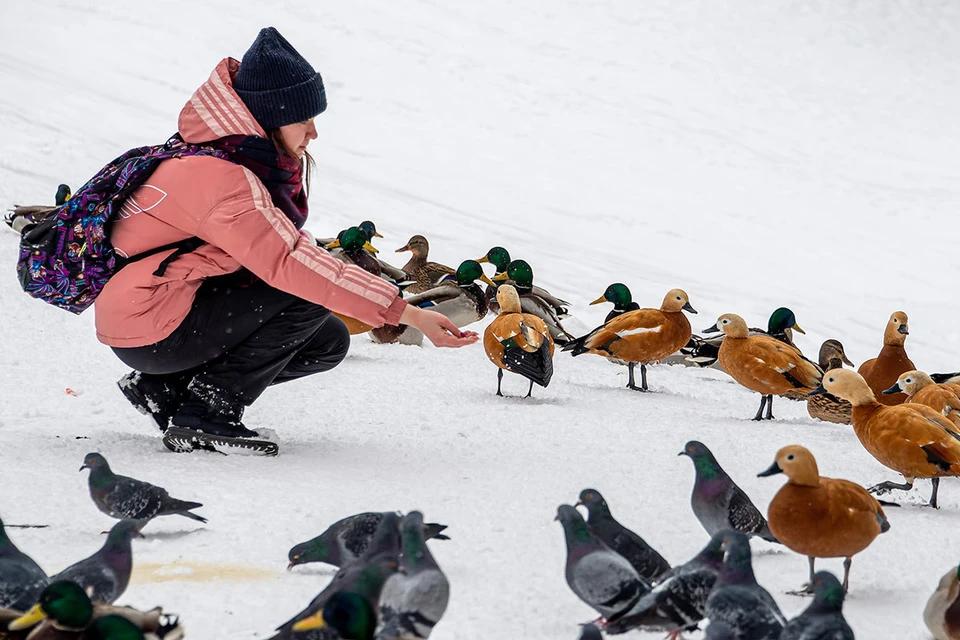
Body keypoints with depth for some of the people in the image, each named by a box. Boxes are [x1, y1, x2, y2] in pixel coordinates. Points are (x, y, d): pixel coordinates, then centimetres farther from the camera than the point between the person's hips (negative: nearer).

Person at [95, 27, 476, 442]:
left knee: (327, 343, 8)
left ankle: (166, 389, 9)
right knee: (310, 291, -20)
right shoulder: (224, 181, -26)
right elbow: (292, 263, -35)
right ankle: (211, 405, -12)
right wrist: (407, 314, -38)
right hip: (149, 333, -10)